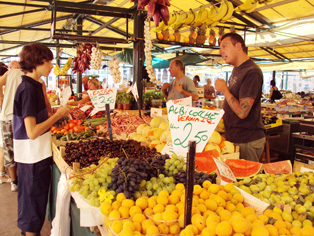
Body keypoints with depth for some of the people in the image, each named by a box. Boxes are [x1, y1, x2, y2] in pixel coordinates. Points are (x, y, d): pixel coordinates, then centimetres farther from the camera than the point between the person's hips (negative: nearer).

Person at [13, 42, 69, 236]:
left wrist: (58, 114, 8)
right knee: (33, 201, 7)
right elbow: (32, 132, -25)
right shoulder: (28, 89, -21)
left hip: (37, 155, 9)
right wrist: (58, 114, -17)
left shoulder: (33, 86, 9)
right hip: (33, 158, -9)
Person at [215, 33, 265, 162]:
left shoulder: (252, 72, -21)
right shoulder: (237, 69, 11)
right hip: (234, 137, 9)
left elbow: (242, 112, -26)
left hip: (247, 142, -9)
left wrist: (224, 89, -17)